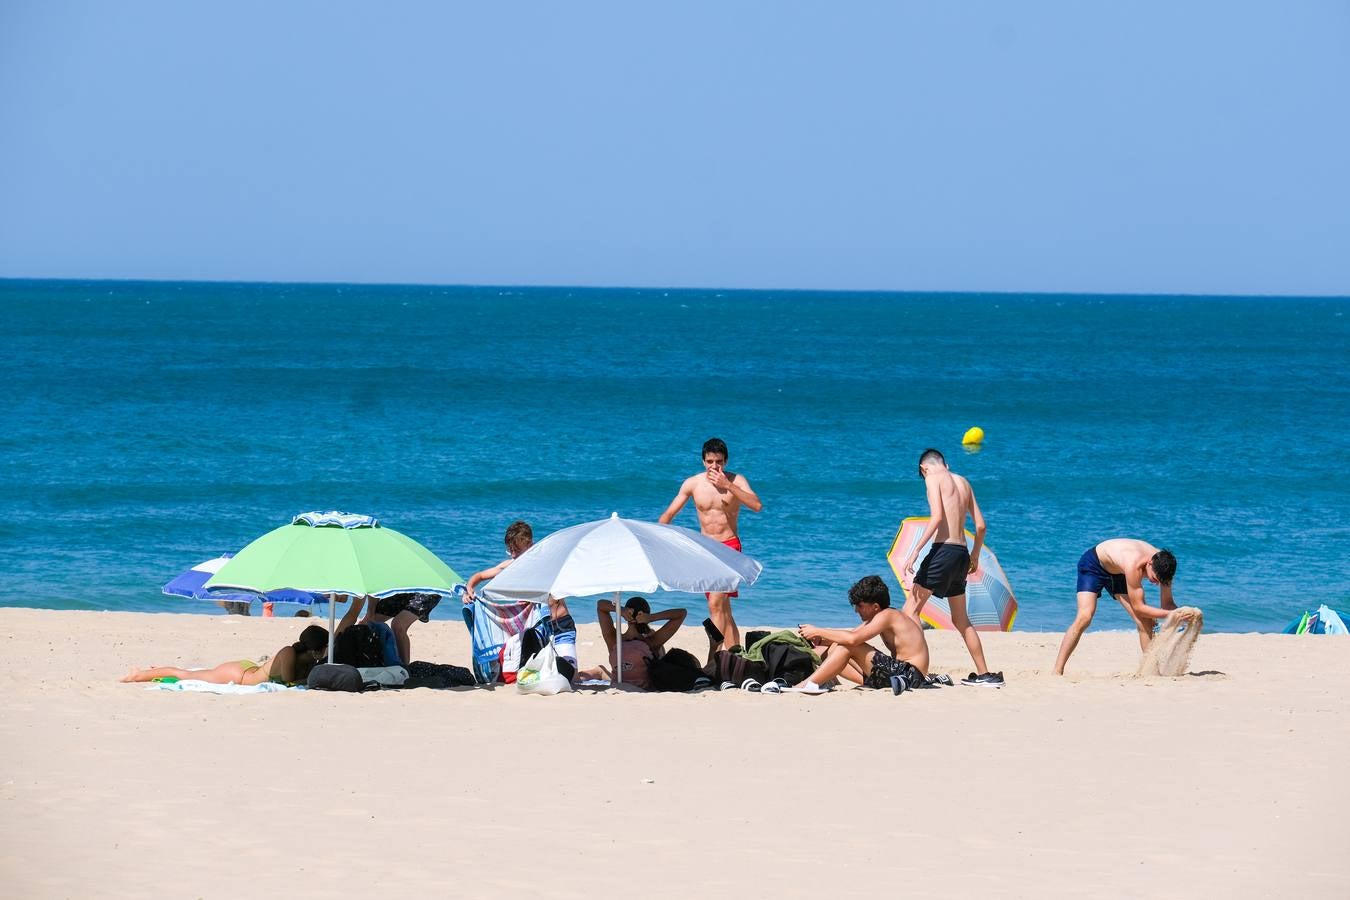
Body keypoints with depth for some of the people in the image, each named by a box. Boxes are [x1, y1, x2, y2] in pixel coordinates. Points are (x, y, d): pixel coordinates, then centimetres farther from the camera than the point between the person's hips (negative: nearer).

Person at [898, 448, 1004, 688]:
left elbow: (937, 517, -17)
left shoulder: (933, 478, -2)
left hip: (943, 550, -7)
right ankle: (984, 674, 19)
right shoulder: (963, 482, 18)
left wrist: (915, 551, -20)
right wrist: (975, 556, 33)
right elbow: (980, 525, 18)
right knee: (961, 619, 18)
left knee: (911, 610, -7)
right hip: (962, 553, 7)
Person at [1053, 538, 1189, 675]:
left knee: (1145, 622, -6)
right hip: (1092, 565, -6)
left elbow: (1168, 603, -10)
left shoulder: (1162, 565, -22)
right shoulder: (1134, 565, -43)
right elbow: (1138, 607, -36)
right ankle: (1057, 671, -22)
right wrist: (1171, 614, -41)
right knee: (1084, 618, -24)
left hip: (1118, 573, 6)